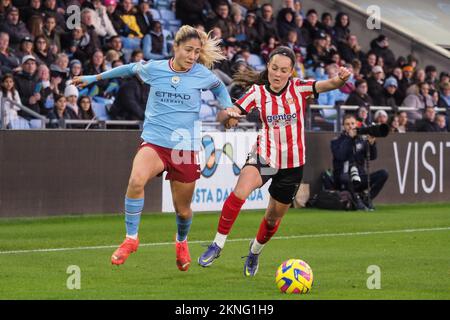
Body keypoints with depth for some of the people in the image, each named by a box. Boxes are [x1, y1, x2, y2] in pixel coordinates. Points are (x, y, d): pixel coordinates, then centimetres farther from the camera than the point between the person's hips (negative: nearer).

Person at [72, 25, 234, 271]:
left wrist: (228, 108, 6)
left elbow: (219, 87, 22)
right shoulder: (154, 69, 0)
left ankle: (181, 242, 44)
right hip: (154, 142, -1)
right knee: (136, 180, -32)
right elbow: (131, 68, 20)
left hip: (186, 148, 1)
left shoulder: (201, 74, -1)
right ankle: (131, 238, -16)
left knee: (182, 209, 9)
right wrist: (95, 78, 26)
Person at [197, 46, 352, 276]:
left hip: (292, 163, 1)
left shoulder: (298, 88, -7)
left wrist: (340, 79, -44)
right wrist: (229, 116, -41)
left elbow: (327, 85, -22)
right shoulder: (257, 92, -7)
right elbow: (232, 112, -17)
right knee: (241, 190, -31)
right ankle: (217, 244, -20)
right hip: (264, 156, -1)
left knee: (274, 216, 13)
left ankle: (255, 250, 44)